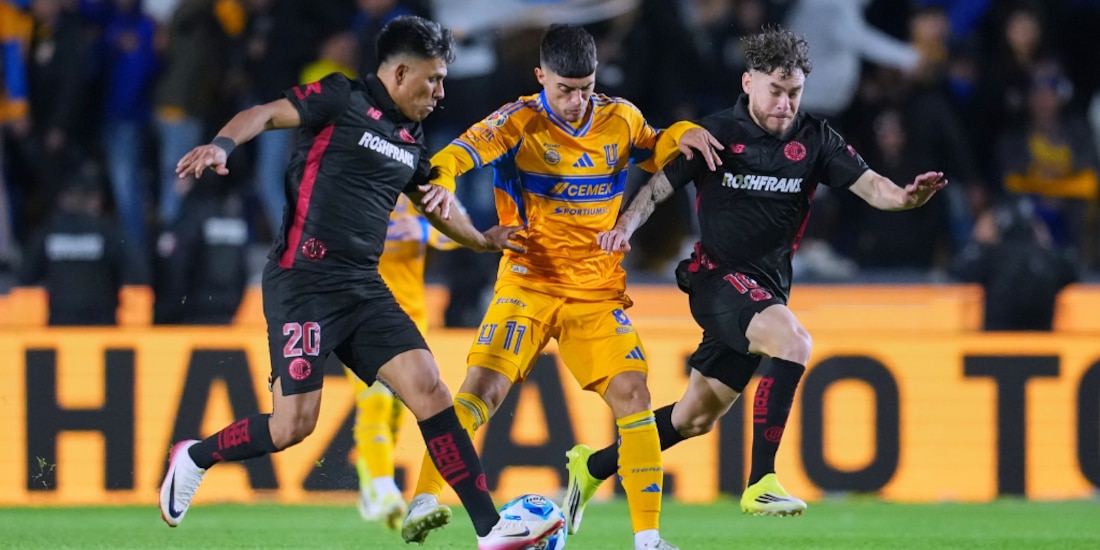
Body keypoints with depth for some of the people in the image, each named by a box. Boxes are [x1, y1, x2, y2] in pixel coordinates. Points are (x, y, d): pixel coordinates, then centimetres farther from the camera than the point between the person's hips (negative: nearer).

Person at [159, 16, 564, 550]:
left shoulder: (410, 140, 17)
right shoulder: (342, 100, -4)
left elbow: (434, 200, 35)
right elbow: (265, 114, -14)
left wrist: (483, 239, 42)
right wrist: (221, 146, -33)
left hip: (363, 287, 7)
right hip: (304, 281, -7)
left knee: (428, 388, -6)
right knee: (294, 423, -11)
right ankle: (194, 459, 17)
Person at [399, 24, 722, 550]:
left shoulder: (620, 119, 3)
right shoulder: (520, 122, -9)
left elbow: (652, 151, 24)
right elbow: (456, 155, -21)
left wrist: (681, 137, 2)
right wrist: (439, 177, -44)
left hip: (599, 291, 3)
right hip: (529, 284, -3)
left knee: (632, 393, -11)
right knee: (482, 387, -18)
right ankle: (425, 501, -11)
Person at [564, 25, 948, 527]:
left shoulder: (814, 140, 2)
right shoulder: (716, 133, -5)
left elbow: (869, 185, -9)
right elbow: (659, 186, -1)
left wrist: (904, 196, -30)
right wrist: (624, 226, -20)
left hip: (768, 291, 5)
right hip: (718, 278, -5)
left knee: (697, 417, 13)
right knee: (792, 341, -33)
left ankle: (593, 467, 34)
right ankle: (760, 483, -32)